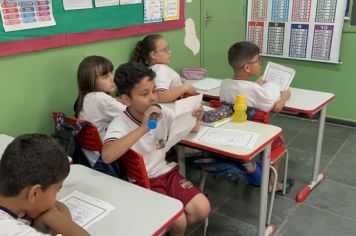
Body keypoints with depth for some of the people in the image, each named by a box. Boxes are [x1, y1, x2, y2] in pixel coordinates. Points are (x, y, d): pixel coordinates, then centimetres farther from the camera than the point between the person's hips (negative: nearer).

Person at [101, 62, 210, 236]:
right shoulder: (119, 125, -17)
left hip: (167, 172, 5)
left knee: (202, 209, -11)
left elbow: (191, 130, 11)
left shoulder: (163, 113, -3)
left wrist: (194, 119, -14)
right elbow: (107, 156, -38)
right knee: (178, 220, -21)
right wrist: (143, 128, -42)